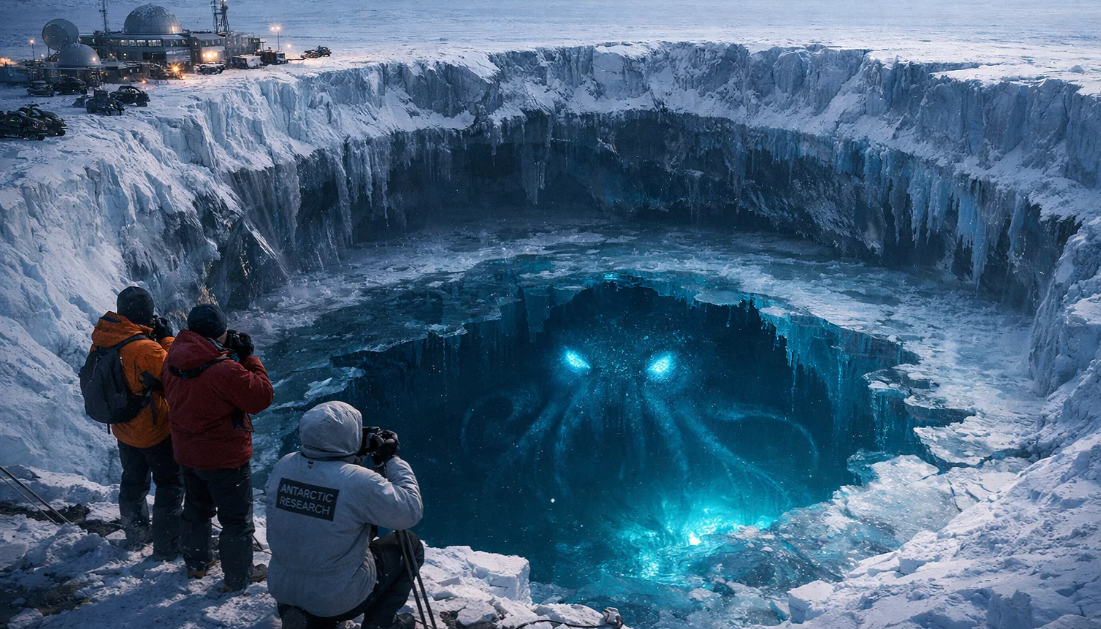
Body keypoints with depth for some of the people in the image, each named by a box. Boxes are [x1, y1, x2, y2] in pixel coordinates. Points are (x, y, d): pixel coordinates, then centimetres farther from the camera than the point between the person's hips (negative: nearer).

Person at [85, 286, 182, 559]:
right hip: (154, 430, -7)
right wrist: (167, 338, -14)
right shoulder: (144, 348, -31)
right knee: (170, 484, 9)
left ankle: (135, 536, 42)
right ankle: (166, 547, 13)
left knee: (133, 481, 25)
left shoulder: (102, 339, -8)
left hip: (122, 427, 7)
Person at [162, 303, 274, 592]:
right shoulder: (225, 370, -32)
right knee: (237, 520, 11)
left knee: (196, 510, 29)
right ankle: (238, 579, 22)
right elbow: (261, 397, -24)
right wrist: (249, 357, -16)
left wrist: (226, 351, 2)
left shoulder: (174, 359, -8)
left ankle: (196, 562, 47)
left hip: (187, 453, 8)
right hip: (225, 458, -7)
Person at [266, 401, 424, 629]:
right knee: (410, 545, 16)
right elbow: (411, 511, -14)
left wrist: (357, 456, 7)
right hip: (341, 599, -5)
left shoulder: (283, 466, -9)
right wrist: (392, 459, -6)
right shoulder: (360, 482, -27)